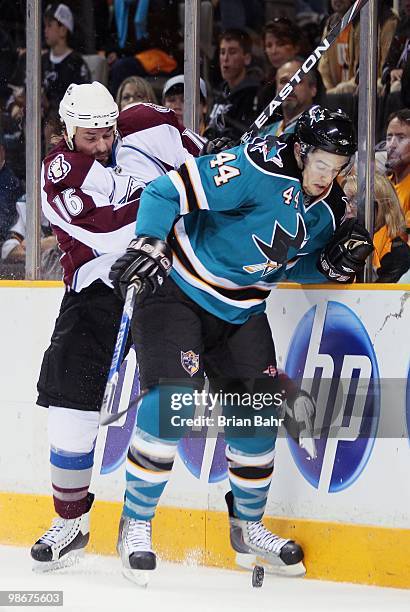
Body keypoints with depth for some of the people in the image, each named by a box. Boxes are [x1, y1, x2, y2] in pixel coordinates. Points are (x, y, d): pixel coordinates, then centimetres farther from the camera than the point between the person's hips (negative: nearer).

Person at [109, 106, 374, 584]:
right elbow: (168, 191, -26)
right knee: (172, 400, -20)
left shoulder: (328, 208, -1)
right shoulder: (256, 168, -26)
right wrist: (146, 245, -38)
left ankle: (248, 529, 23)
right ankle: (135, 524, -7)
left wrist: (335, 263, -6)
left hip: (240, 312, 7)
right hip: (178, 290, -7)